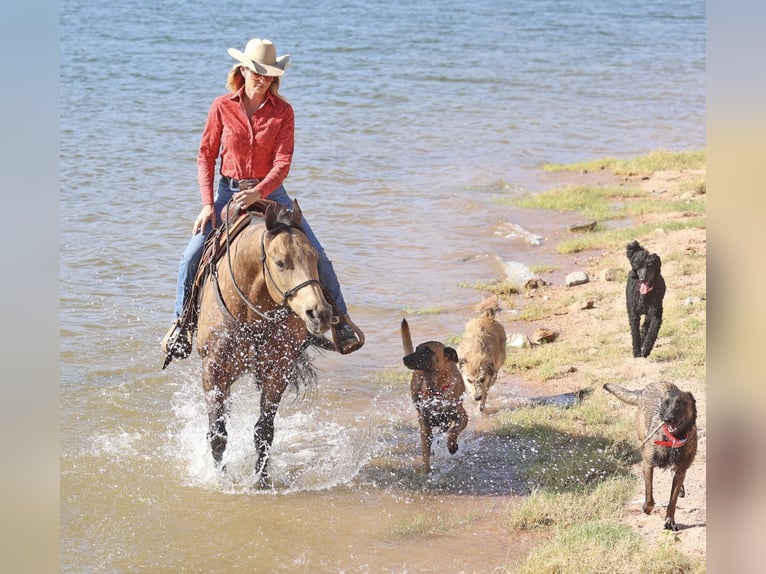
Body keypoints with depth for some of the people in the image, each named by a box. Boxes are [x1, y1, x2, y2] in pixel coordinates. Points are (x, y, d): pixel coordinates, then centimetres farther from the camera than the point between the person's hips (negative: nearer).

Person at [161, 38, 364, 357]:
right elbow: (206, 157, 0)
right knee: (192, 257, -15)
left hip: (270, 192, 0)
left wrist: (258, 193, -29)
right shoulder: (222, 107, -4)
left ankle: (339, 318, 9)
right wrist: (207, 205, -11)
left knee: (315, 255, -9)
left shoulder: (282, 112, -4)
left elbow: (283, 163, -11)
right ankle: (182, 321, 6)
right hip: (228, 191, 0)